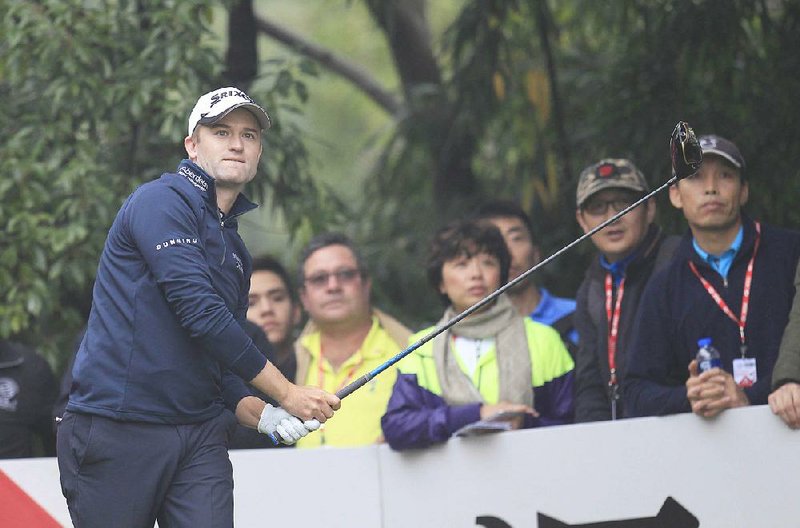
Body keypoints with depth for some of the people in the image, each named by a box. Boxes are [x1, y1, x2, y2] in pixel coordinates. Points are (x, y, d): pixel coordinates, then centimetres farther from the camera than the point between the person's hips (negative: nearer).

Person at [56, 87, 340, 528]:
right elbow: (200, 313, -16)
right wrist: (286, 393, -13)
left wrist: (261, 415, 0)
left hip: (199, 440, 7)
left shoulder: (234, 250, 21)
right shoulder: (160, 202, -6)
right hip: (116, 429, -7)